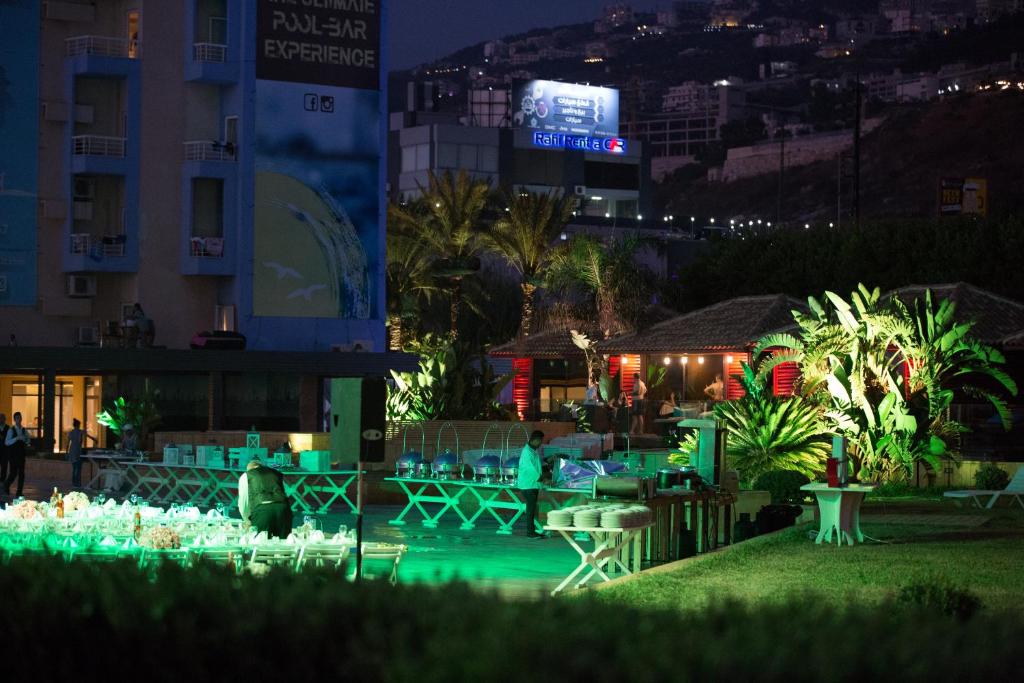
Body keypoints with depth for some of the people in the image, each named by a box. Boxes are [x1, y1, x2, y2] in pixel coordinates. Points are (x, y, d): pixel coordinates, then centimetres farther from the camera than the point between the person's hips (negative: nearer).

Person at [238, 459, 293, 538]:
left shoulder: (246, 476, 22)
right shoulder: (277, 473, 30)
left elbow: (242, 503, 19)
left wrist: (248, 521, 33)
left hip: (261, 509, -3)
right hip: (283, 507, 3)